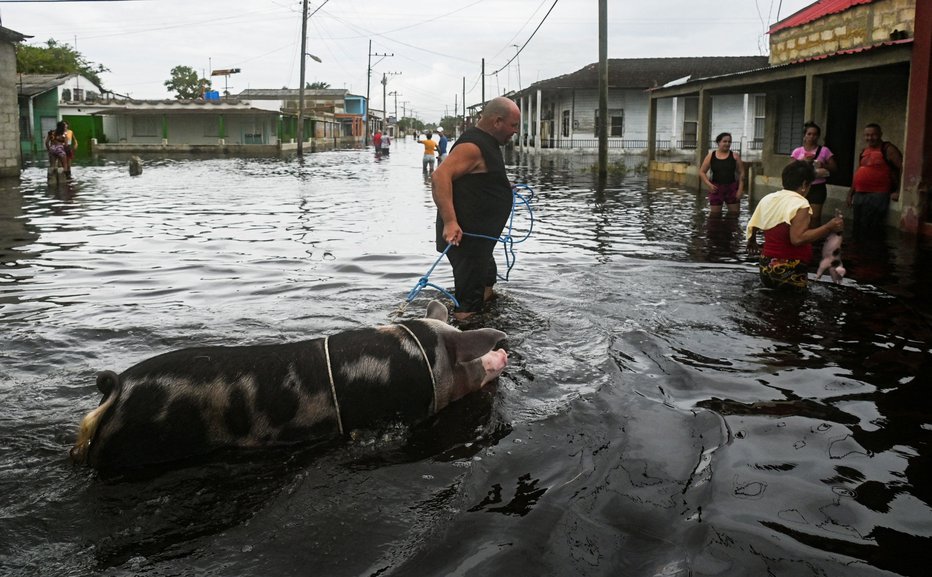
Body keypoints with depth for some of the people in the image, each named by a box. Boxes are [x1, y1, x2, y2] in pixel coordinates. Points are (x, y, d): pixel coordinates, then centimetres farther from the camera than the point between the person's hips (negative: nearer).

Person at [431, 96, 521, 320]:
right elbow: (440, 176, -31)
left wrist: (503, 188, 28)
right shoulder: (472, 145, -18)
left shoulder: (487, 143, 15)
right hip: (465, 236, -11)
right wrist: (449, 222, -37)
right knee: (468, 309, -7)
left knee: (485, 290, 24)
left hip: (481, 237, 11)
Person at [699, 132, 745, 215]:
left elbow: (741, 173, 3)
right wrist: (708, 184, -9)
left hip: (732, 187, 0)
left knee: (734, 213, 2)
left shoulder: (734, 156, 1)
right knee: (715, 214, 5)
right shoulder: (711, 156, 2)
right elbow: (702, 172, 6)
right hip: (716, 188, 0)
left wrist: (740, 189, -6)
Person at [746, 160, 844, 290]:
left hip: (766, 266, 7)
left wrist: (752, 243, 35)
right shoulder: (800, 204, -15)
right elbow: (797, 238, -26)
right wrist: (829, 227, -22)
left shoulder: (767, 199, 6)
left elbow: (752, 227, 15)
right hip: (789, 273, -7)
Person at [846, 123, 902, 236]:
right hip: (859, 195, 8)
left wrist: (898, 192, -17)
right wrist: (851, 193, 19)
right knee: (858, 229, 12)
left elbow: (903, 168, -12)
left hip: (877, 196, -8)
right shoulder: (864, 151, 17)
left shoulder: (888, 149, -6)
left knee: (871, 230, -11)